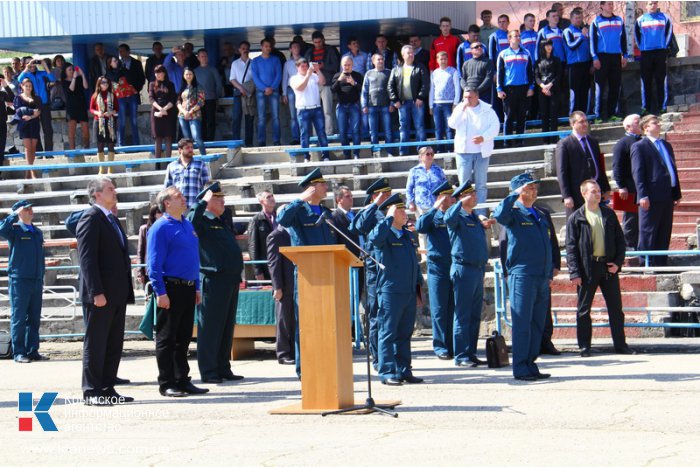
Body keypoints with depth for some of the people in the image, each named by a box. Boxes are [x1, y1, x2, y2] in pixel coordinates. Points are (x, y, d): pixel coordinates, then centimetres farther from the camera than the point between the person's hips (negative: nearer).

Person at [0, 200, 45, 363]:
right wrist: (15, 215, -19)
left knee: (34, 319, 8)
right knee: (19, 318, -4)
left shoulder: (37, 232, 17)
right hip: (19, 281, -6)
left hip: (36, 282, 6)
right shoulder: (15, 229, -2)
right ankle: (19, 352, -2)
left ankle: (32, 351, 13)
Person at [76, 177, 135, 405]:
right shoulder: (90, 218, -10)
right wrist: (96, 292, -22)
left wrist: (126, 290, 16)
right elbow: (87, 258, -17)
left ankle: (107, 389, 16)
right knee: (95, 343, -4)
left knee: (114, 344, 10)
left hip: (117, 294, 9)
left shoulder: (112, 219, 19)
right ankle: (92, 392, 0)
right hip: (100, 294, -9)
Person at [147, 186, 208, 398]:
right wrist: (160, 292, -19)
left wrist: (196, 287, 17)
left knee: (183, 338, 12)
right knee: (166, 339, -1)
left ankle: (182, 380, 19)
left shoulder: (188, 225, 15)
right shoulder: (161, 228, -10)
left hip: (187, 289, 8)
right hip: (170, 288, -8)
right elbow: (154, 263, -14)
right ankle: (166, 384, 3)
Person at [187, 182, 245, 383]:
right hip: (213, 281, -9)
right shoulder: (202, 222, -6)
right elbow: (191, 218, -29)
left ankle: (223, 369, 19)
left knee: (227, 327, 12)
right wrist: (203, 201, -19)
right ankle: (209, 372, -1)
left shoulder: (221, 223, 20)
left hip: (231, 280, 9)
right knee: (211, 327, -4)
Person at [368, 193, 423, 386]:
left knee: (405, 334, 11)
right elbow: (375, 238, -30)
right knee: (388, 333, -4)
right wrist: (389, 218, -20)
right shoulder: (385, 234, -5)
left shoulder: (408, 235, 18)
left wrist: (418, 286, 20)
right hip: (391, 291, -7)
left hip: (409, 292, 7)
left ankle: (404, 370, 16)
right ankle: (387, 373, -3)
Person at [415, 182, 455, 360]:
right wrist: (435, 208, -17)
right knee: (439, 311, 0)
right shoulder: (433, 217, 3)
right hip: (438, 269, -3)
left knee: (455, 310, 5)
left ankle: (455, 346, 11)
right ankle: (441, 347, 6)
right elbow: (420, 227, -17)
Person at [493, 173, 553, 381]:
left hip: (541, 278, 7)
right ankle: (520, 369, -4)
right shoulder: (514, 213, -3)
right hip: (522, 276, -7)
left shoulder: (538, 216, 20)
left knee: (537, 325, 9)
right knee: (522, 324, -6)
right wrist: (514, 195, -19)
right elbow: (500, 215, -28)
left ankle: (530, 365, 15)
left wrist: (549, 274, 19)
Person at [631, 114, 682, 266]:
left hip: (667, 197, 7)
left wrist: (677, 193, 15)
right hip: (651, 197, -7)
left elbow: (673, 169, 21)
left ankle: (661, 264, 15)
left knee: (664, 235, 9)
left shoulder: (667, 145, 21)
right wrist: (643, 195, -17)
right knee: (648, 233, -4)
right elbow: (637, 173, -8)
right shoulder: (639, 147, -2)